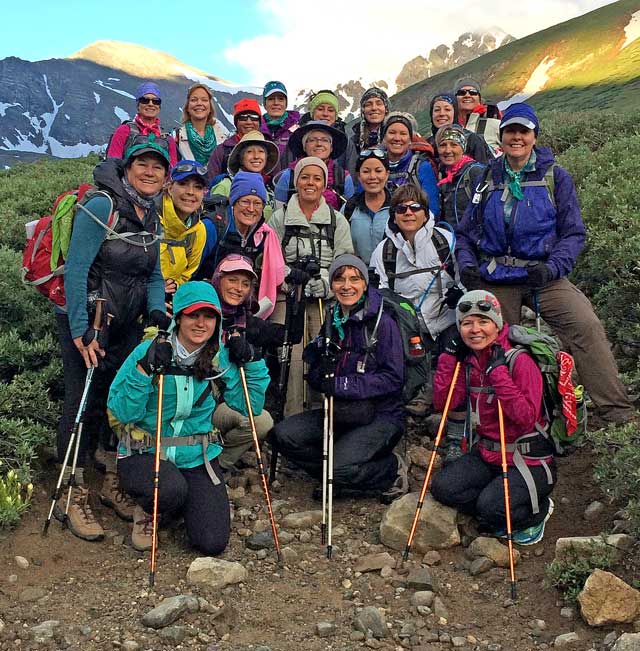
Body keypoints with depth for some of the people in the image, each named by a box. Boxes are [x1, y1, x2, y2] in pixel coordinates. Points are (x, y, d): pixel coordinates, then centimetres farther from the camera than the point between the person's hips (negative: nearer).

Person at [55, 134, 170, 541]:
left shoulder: (152, 217, 7)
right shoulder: (101, 207, -16)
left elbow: (154, 276, 11)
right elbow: (76, 270, -19)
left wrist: (157, 311, -7)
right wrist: (81, 330, -22)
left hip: (127, 324, 7)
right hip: (85, 323, -7)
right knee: (84, 404, -3)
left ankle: (114, 485, 27)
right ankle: (74, 497, 11)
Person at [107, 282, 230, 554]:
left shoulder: (220, 357, -1)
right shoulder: (149, 351, -12)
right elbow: (121, 412, -15)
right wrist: (144, 369, -27)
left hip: (198, 458, 3)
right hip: (144, 454, -3)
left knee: (212, 543, -9)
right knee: (172, 489, -37)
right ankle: (147, 511, 2)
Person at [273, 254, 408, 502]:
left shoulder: (383, 323, -12)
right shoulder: (332, 320, 7)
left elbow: (393, 379, -17)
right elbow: (316, 378, 10)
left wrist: (341, 384, -21)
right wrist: (320, 373, -15)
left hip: (381, 416, -6)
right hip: (342, 411, 6)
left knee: (341, 467, -27)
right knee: (284, 434, -13)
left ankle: (393, 470, 3)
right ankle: (338, 475, 7)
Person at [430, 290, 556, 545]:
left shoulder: (520, 360, -17)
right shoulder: (467, 361, 4)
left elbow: (527, 417, -26)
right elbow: (443, 403, -1)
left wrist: (499, 372, -29)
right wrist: (448, 358, -6)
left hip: (529, 461, -6)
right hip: (485, 454, 6)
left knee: (490, 507, -25)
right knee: (442, 487, -14)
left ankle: (539, 508, 7)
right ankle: (497, 515, 6)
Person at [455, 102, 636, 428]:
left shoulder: (555, 177, 4)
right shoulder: (488, 179, 11)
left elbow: (573, 233, 1)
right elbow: (465, 231, 16)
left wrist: (553, 267, -16)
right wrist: (466, 264, -3)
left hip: (543, 276, -2)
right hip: (495, 278, 3)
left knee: (586, 326, -22)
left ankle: (614, 412, -18)